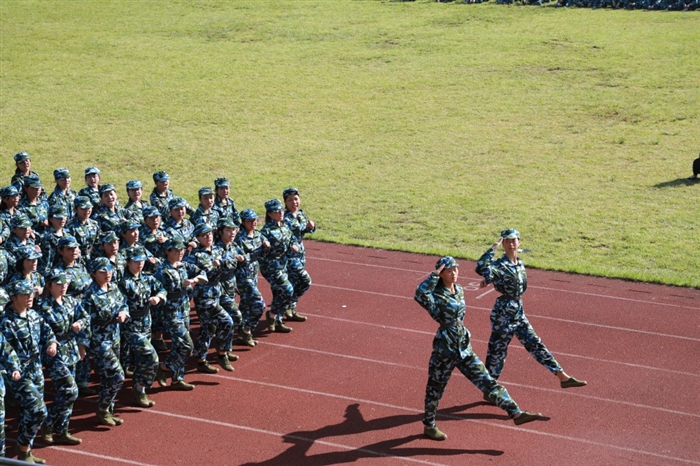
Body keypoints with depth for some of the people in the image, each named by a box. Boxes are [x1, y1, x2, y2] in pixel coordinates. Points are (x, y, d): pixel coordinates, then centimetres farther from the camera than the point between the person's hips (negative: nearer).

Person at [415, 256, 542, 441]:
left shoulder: (459, 290, 8)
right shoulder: (436, 294, -15)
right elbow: (420, 294, -38)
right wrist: (434, 275, -29)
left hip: (464, 347, 7)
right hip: (444, 348, -6)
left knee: (486, 381, 4)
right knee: (436, 388, 8)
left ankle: (516, 413, 2)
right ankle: (429, 426, 26)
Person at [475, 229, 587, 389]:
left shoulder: (520, 264, 6)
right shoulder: (500, 265, -16)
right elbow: (481, 268, -36)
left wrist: (490, 279, -3)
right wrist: (494, 247, -33)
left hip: (519, 313, 7)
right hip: (503, 314, -7)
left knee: (535, 344, 10)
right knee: (497, 351, 3)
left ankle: (563, 377, 13)